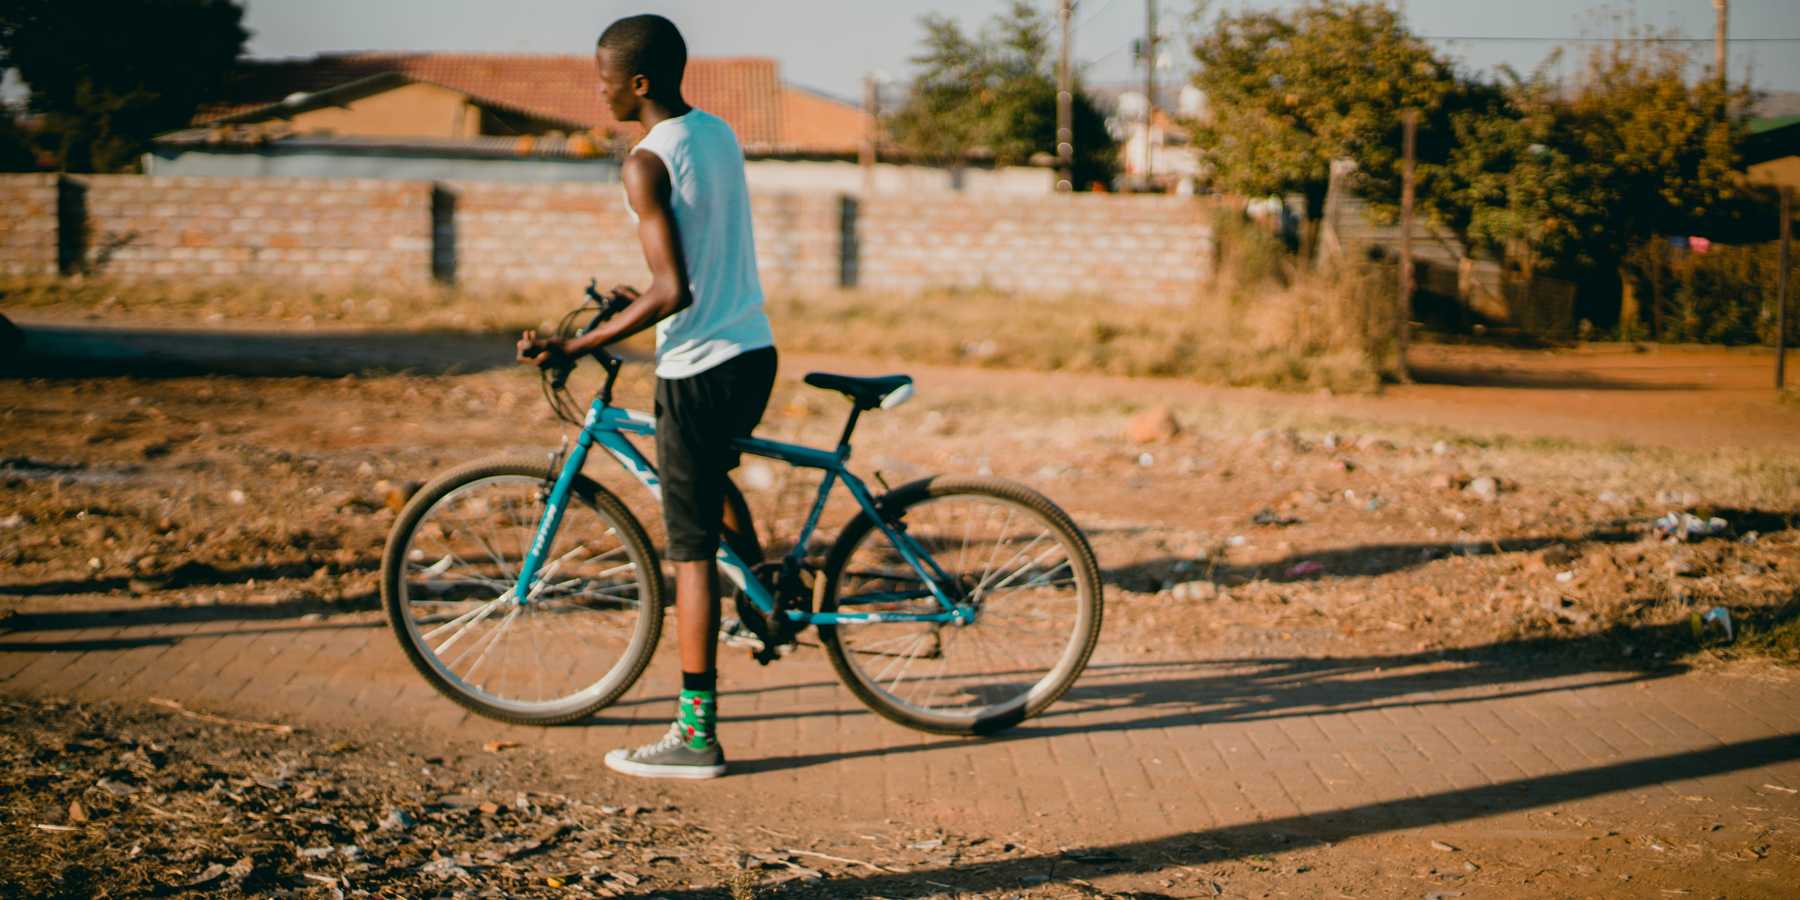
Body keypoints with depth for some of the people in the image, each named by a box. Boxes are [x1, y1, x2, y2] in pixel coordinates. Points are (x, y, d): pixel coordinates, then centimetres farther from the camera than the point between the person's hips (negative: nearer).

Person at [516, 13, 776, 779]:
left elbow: (673, 292, -22)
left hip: (699, 370, -8)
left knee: (692, 552, -3)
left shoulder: (646, 163, -15)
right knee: (709, 472, 35)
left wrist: (573, 347, -21)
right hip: (755, 352, 8)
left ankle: (697, 735, 1)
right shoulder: (721, 134, 10)